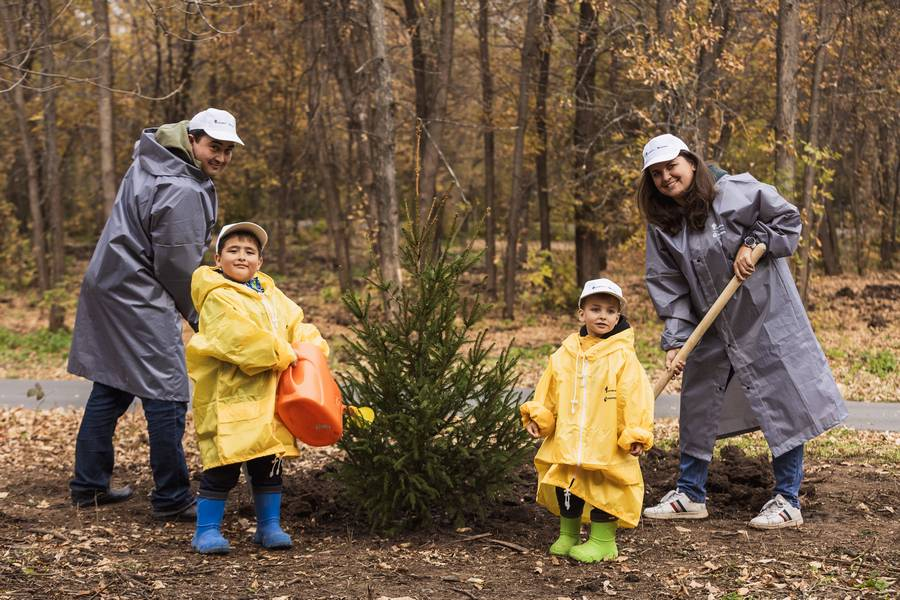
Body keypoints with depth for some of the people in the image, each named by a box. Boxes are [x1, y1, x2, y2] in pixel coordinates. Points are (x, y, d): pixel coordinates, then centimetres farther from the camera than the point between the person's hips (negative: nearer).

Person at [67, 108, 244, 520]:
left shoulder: (151, 162, 11)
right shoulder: (181, 192, -20)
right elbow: (178, 266, -16)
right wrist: (199, 316, 0)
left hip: (109, 285, 11)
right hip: (140, 299, -11)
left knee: (111, 388, 16)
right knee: (166, 396, -6)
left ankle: (88, 485, 25)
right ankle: (172, 500, 0)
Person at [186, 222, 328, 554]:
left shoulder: (271, 295, 15)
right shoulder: (217, 298, -12)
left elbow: (295, 324, 17)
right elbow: (240, 337, -22)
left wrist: (312, 346, -4)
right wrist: (283, 355, -18)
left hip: (268, 399, 7)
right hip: (228, 398, -7)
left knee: (269, 465, 13)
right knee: (223, 468, -4)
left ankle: (269, 526, 25)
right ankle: (207, 530, 8)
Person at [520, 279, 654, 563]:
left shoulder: (623, 357, -7)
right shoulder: (564, 354, 5)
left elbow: (635, 398, -8)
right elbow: (548, 392, 12)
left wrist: (636, 434, -11)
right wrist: (538, 417, 0)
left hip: (608, 446, -4)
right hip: (567, 443, 4)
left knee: (603, 489, 3)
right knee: (566, 489, 13)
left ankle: (602, 541, 18)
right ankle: (568, 535, 31)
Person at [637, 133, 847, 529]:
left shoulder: (735, 192, -14)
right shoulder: (661, 224, 0)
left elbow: (788, 220, -5)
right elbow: (668, 285, -1)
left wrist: (752, 243, -18)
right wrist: (674, 339, -9)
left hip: (763, 315, -5)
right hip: (712, 326, 5)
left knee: (782, 401, -2)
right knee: (696, 403, 10)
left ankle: (787, 501, 8)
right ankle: (690, 494, 24)